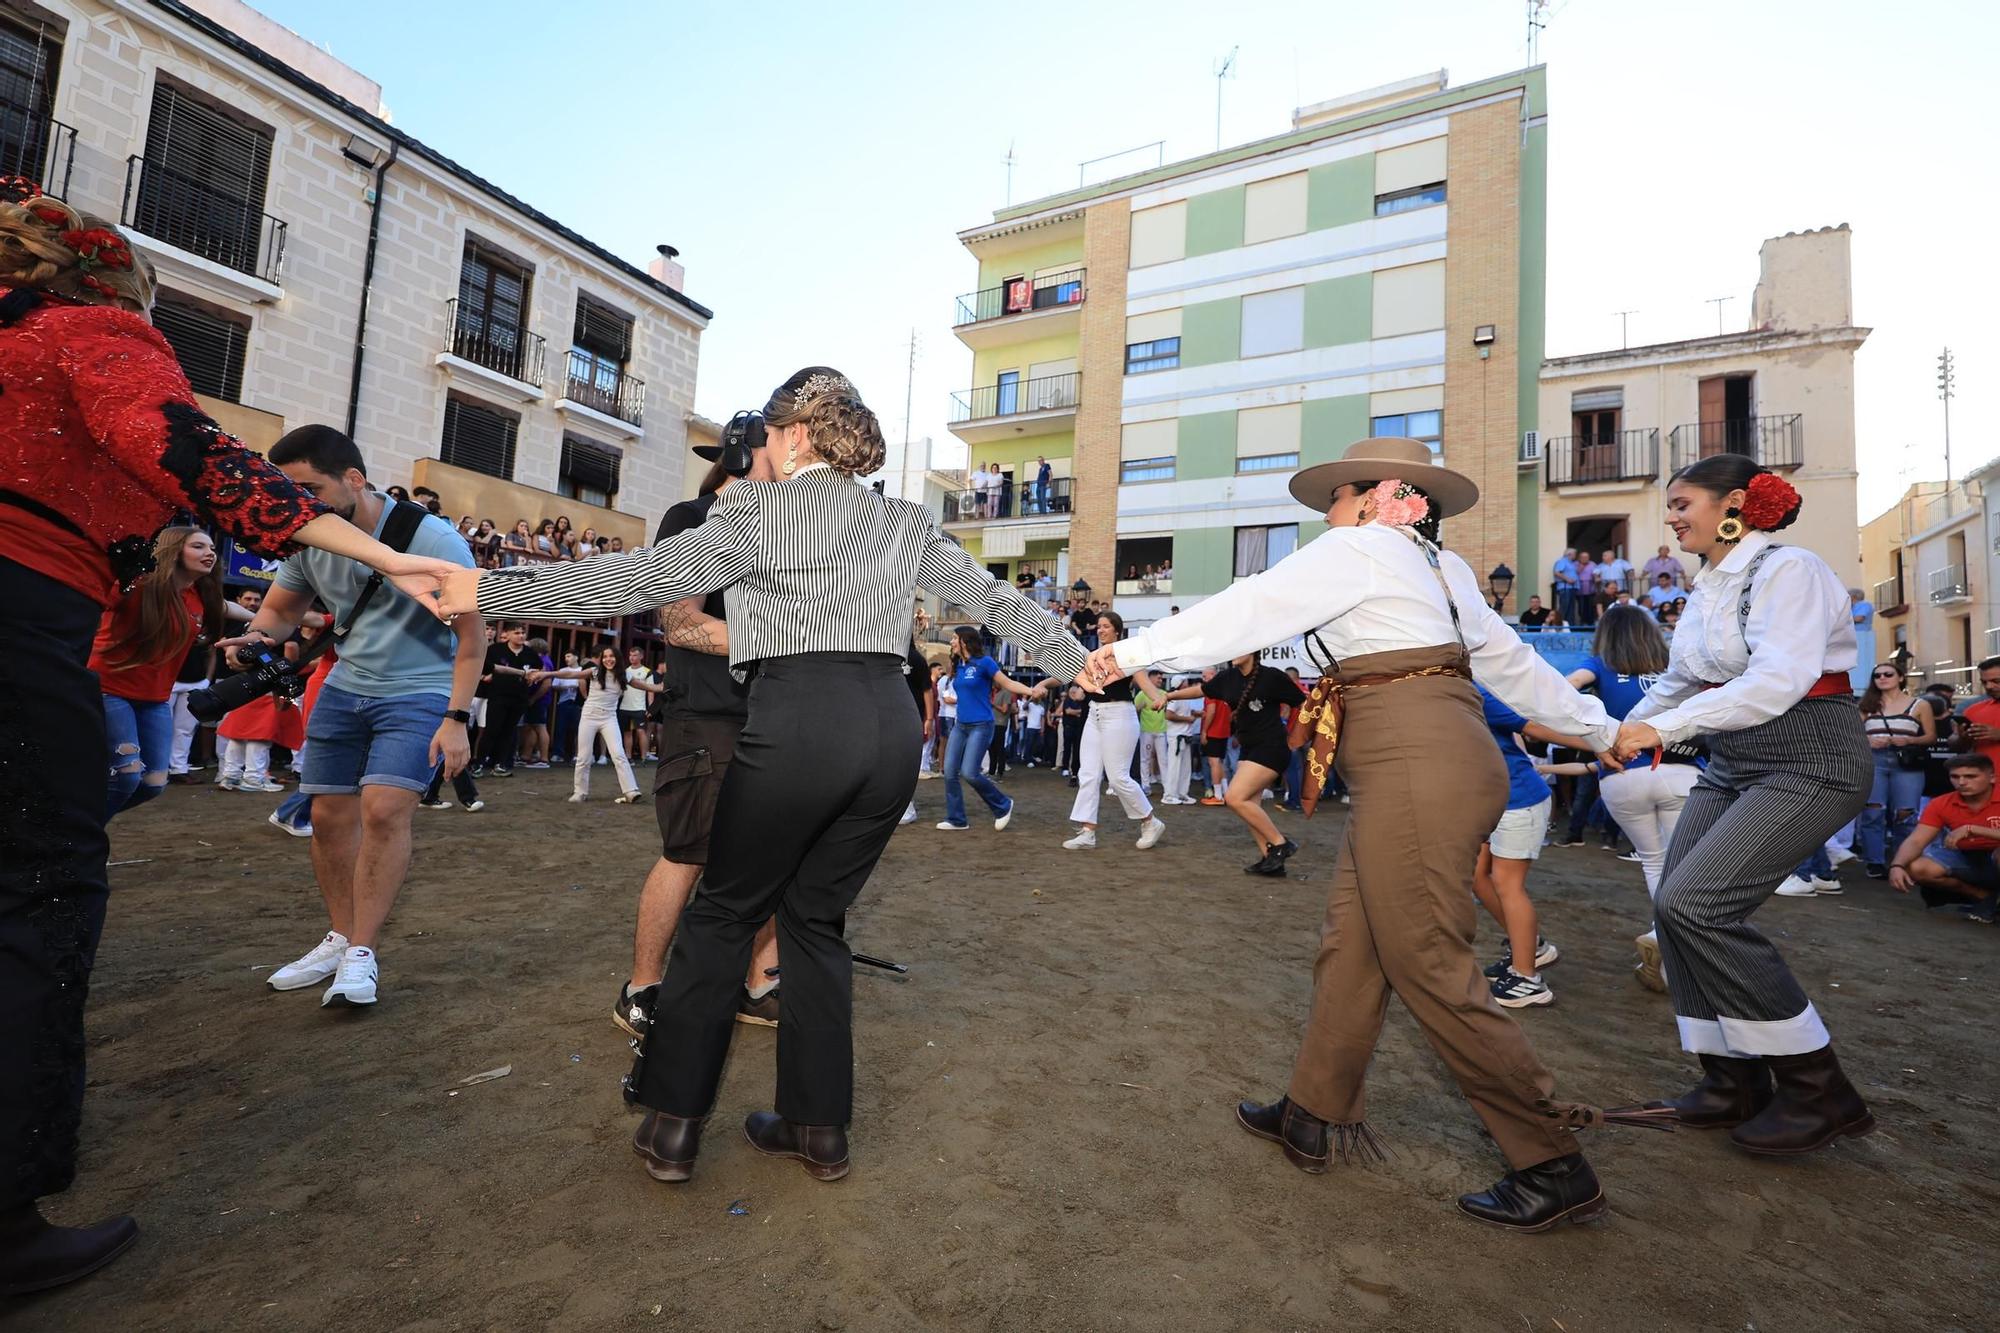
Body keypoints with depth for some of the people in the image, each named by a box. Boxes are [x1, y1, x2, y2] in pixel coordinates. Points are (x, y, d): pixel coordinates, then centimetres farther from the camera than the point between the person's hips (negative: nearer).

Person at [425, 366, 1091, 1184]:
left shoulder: (760, 507, 3)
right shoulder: (907, 522, 17)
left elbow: (645, 578, -5)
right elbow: (994, 598, 19)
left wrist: (491, 593, 1)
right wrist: (1080, 660, 29)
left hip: (799, 721, -5)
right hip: (891, 724, 5)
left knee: (725, 911, 15)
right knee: (816, 917, 18)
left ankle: (672, 1123, 21)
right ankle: (818, 1129, 25)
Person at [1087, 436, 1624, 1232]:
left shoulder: (1359, 547, -4)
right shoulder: (1439, 566, 22)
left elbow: (1249, 611, -9)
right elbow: (1510, 660, 26)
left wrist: (1136, 651, -6)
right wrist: (1600, 729, 34)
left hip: (1414, 766, -10)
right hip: (1420, 765, 10)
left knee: (1428, 967, -2)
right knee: (1350, 946, 12)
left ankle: (1553, 1167, 13)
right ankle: (1314, 1117, 24)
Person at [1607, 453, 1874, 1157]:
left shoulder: (1788, 570, -13)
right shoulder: (1708, 586, 13)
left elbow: (1778, 681, -24)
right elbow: (1676, 681, 18)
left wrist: (1663, 728, -25)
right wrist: (1621, 733, 7)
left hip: (1809, 763, -8)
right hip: (1732, 766, 8)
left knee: (1693, 903, -18)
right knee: (1677, 908, 1)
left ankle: (1819, 1091, 1)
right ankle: (1734, 1083, 16)